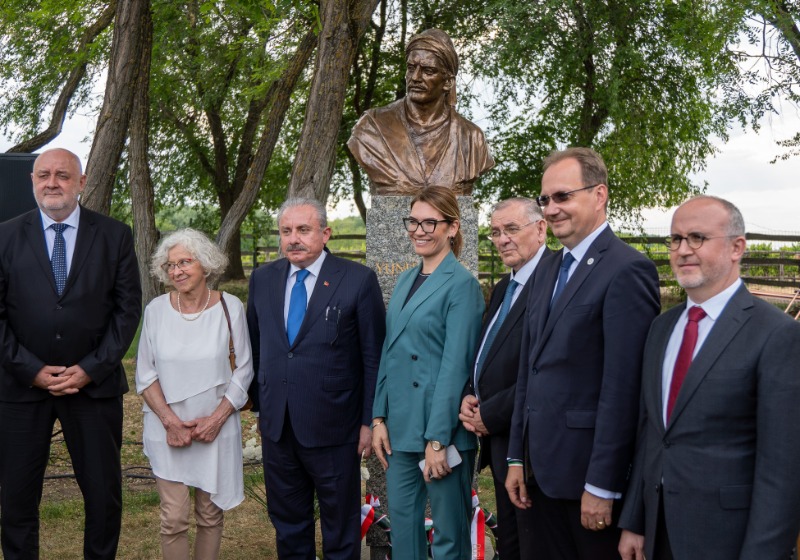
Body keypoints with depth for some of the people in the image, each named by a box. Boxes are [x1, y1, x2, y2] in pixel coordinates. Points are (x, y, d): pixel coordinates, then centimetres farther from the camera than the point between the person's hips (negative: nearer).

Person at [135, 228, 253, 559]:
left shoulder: (230, 307, -5)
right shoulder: (156, 310, -3)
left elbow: (243, 369, -1)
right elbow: (145, 373, 2)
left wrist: (217, 418, -10)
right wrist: (169, 420, -10)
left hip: (216, 429, 0)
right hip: (167, 430, 0)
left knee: (210, 516, 10)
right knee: (173, 520, -1)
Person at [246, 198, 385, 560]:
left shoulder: (358, 280, -8)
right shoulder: (262, 279, 5)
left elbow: (374, 357, -7)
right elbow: (254, 349, 12)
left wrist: (370, 421, -8)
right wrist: (259, 404, 10)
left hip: (332, 428, -4)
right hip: (277, 427, 4)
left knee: (340, 529, 12)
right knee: (287, 522, 18)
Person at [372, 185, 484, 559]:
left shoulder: (462, 285, -11)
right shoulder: (405, 281, 13)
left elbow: (455, 364, -16)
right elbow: (389, 354, 14)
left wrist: (437, 440, -18)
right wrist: (379, 418, 7)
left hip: (441, 429, -7)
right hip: (400, 427, 7)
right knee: (401, 521, 15)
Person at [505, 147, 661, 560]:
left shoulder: (627, 270, -15)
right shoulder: (546, 270, 12)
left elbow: (623, 386, -19)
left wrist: (602, 485, -18)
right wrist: (518, 458, 12)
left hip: (589, 471, -7)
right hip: (542, 468, 8)